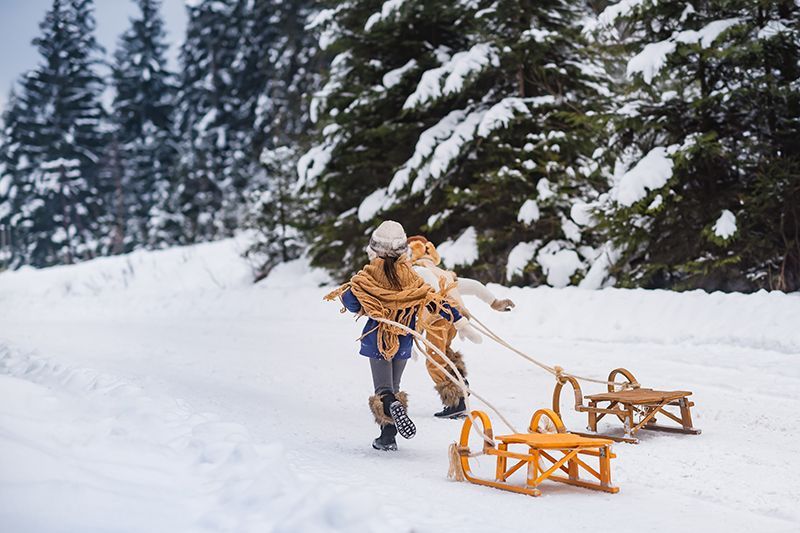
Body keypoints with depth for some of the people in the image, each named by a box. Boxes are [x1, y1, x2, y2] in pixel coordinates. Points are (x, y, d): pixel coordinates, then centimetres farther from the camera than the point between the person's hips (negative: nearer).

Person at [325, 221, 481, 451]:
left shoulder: (369, 275, -9)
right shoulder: (410, 276, -3)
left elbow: (351, 302, -11)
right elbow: (435, 300, -4)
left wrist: (342, 293, 13)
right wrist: (461, 322, 0)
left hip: (377, 340, -3)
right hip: (403, 342, 3)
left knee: (383, 390, -1)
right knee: (393, 388, 17)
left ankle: (393, 407, -34)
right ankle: (388, 436, 14)